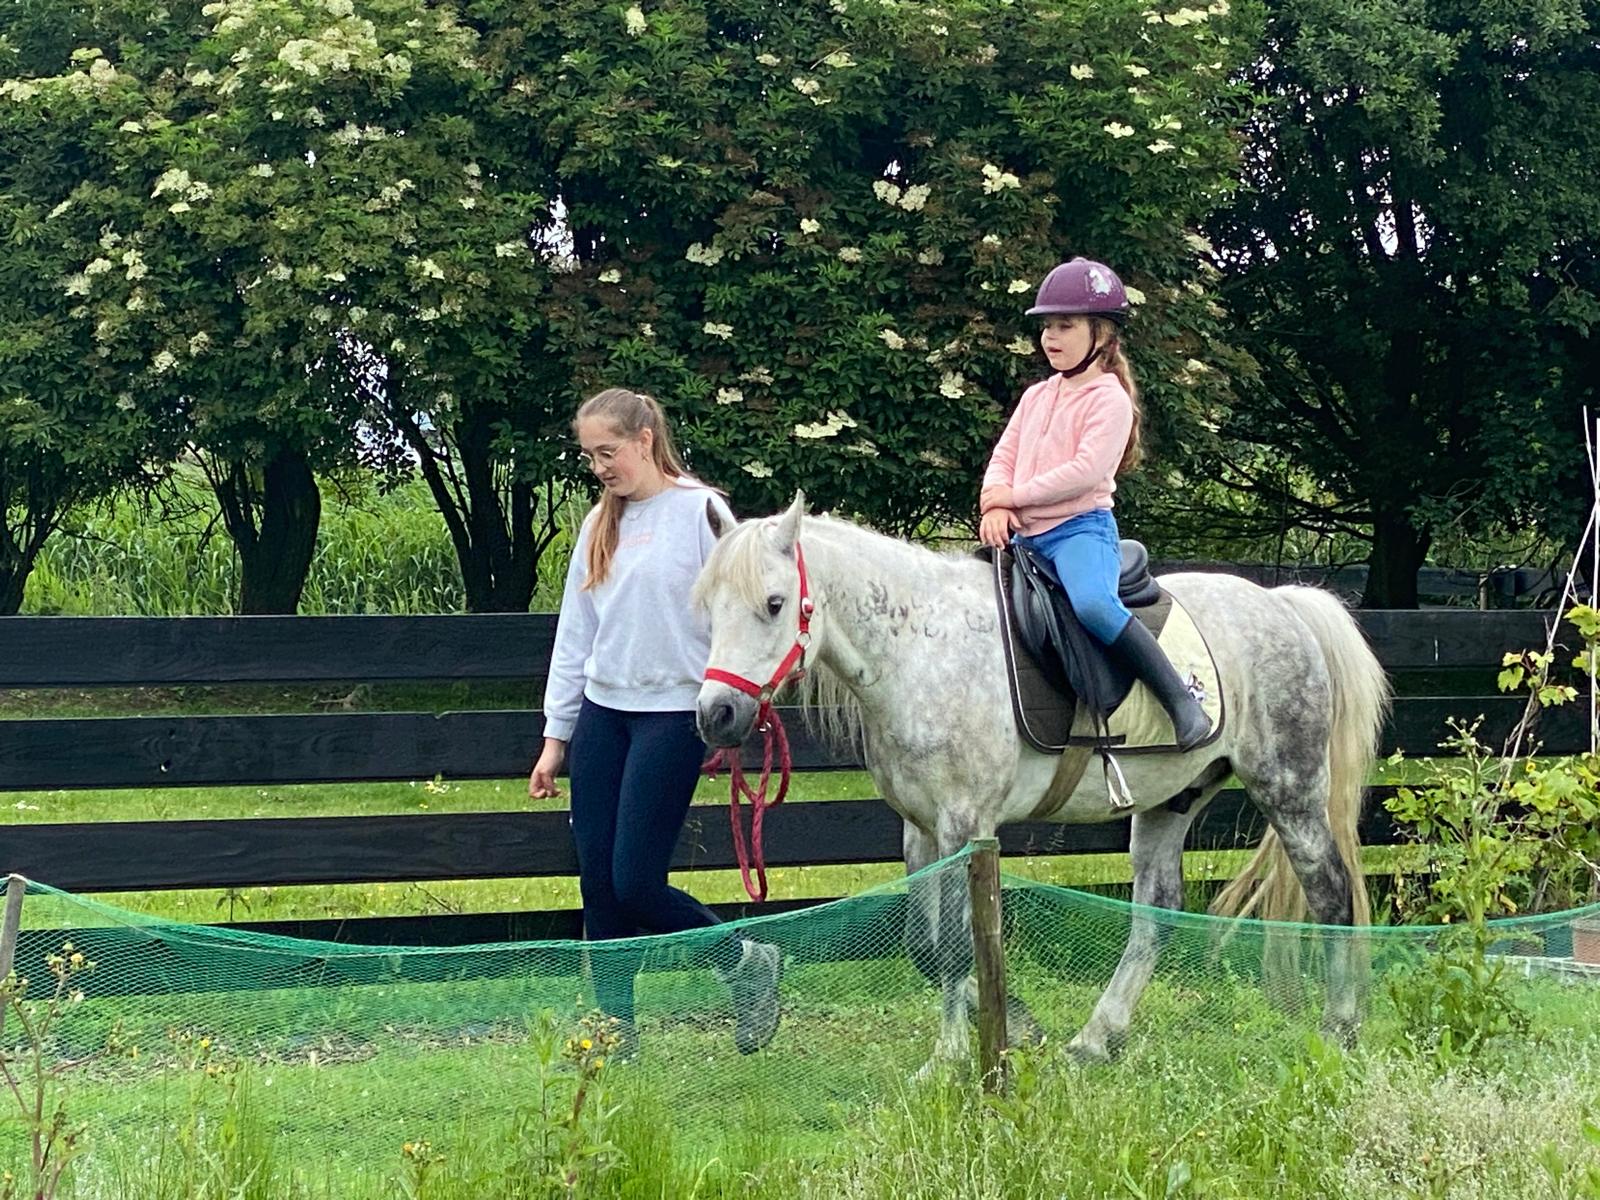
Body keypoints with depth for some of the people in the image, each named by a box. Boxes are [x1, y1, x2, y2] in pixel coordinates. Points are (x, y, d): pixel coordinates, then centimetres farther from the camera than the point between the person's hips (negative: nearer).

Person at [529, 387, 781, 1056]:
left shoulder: (701, 511, -6)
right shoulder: (600, 524, 12)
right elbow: (574, 633, 15)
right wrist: (556, 737, 13)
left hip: (672, 712, -6)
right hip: (601, 713, 6)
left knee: (635, 882, -10)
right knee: (597, 882, 3)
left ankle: (748, 964, 12)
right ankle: (616, 1030, 11)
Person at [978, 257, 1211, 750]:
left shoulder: (1109, 399, -5)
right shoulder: (1036, 398, 18)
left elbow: (1087, 469, -17)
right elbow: (1004, 457, 14)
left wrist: (1016, 495, -14)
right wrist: (994, 506, -7)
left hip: (1081, 526, -8)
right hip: (1026, 535, 9)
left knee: (1093, 603, -34)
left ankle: (1182, 700, -31)